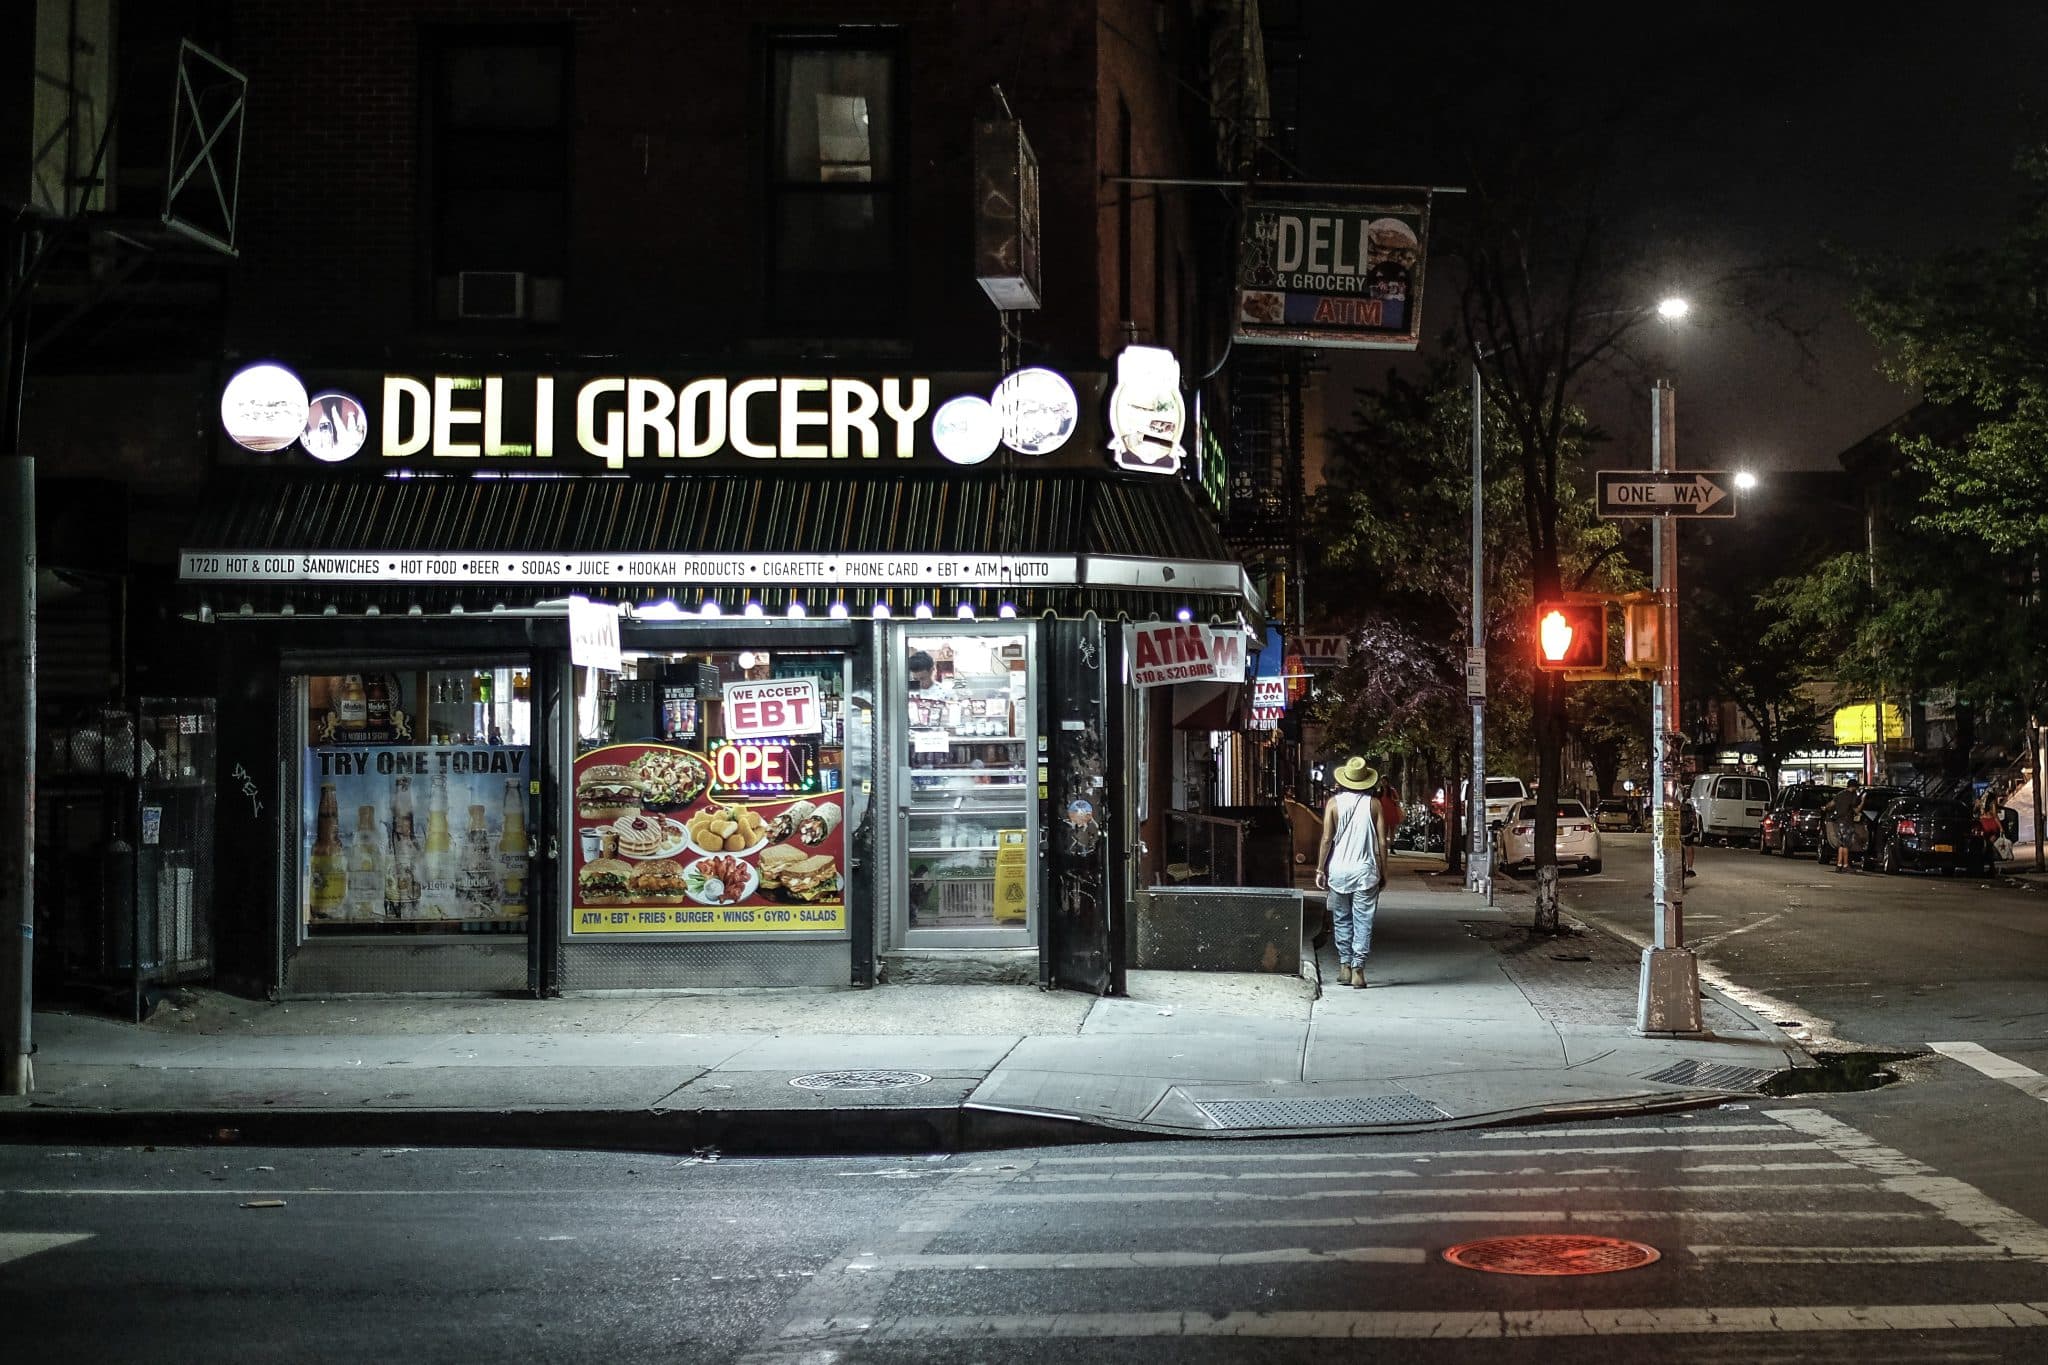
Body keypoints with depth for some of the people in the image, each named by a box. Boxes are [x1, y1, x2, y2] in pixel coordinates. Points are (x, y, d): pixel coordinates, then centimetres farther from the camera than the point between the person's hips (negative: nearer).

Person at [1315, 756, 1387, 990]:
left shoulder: (1334, 803, -1)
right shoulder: (1374, 804, -1)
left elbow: (1327, 839, -4)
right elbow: (1381, 842, -2)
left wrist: (1320, 870, 2)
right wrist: (1383, 870, 8)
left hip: (1338, 870, 1)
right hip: (1366, 870, -1)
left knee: (1341, 920, 14)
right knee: (1363, 921, 2)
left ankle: (1344, 966, 15)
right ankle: (1358, 970, -4)